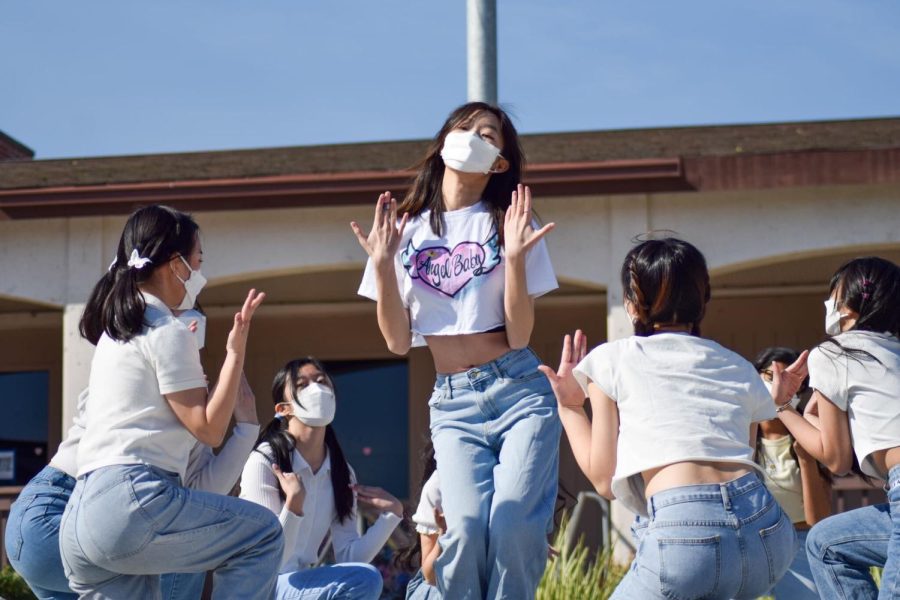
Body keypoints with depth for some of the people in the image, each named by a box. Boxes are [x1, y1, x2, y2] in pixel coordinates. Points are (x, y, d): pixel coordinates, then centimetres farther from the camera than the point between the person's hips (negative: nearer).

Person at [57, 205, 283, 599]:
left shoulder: (113, 332, 24)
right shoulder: (168, 333, -2)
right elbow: (209, 429, -4)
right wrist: (236, 353, -3)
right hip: (131, 503, -9)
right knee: (262, 534, 2)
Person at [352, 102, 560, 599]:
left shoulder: (509, 225, 4)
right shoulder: (407, 229, 9)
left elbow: (518, 335, -3)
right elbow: (398, 341, 4)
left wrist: (515, 257, -15)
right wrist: (382, 264, -7)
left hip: (519, 391, -1)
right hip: (452, 402, 1)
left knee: (514, 526, -20)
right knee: (467, 526, -21)